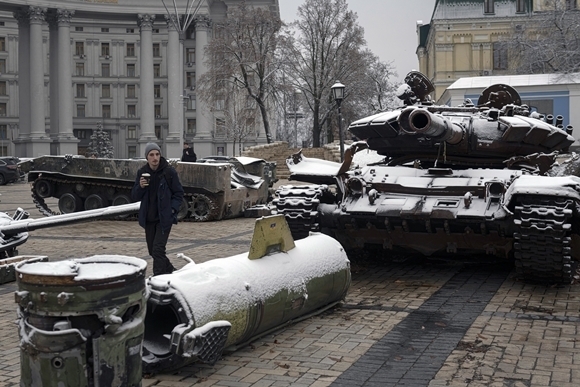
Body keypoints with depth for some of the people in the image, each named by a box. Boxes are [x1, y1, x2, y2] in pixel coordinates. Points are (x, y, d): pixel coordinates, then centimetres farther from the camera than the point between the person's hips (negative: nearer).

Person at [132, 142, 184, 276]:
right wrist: (140, 186, -16)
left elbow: (179, 193, -2)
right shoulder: (142, 172, 2)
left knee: (158, 248, -14)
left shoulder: (169, 172, -10)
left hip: (164, 218, -5)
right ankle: (169, 271, 35)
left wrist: (172, 209, -15)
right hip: (149, 218, 5)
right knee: (152, 250, 14)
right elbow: (135, 196, 4)